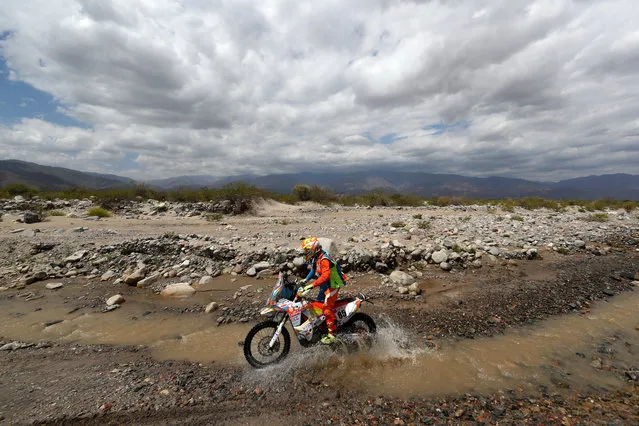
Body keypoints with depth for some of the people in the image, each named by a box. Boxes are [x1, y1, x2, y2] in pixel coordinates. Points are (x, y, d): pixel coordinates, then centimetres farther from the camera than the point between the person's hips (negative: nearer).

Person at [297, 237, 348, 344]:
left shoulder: (324, 259, -27)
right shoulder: (315, 259, 5)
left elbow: (325, 276, -38)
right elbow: (314, 270, 23)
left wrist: (311, 286, -41)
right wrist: (305, 280, 14)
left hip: (333, 285, -10)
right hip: (325, 286, 10)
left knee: (327, 308, -14)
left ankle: (332, 334, -6)